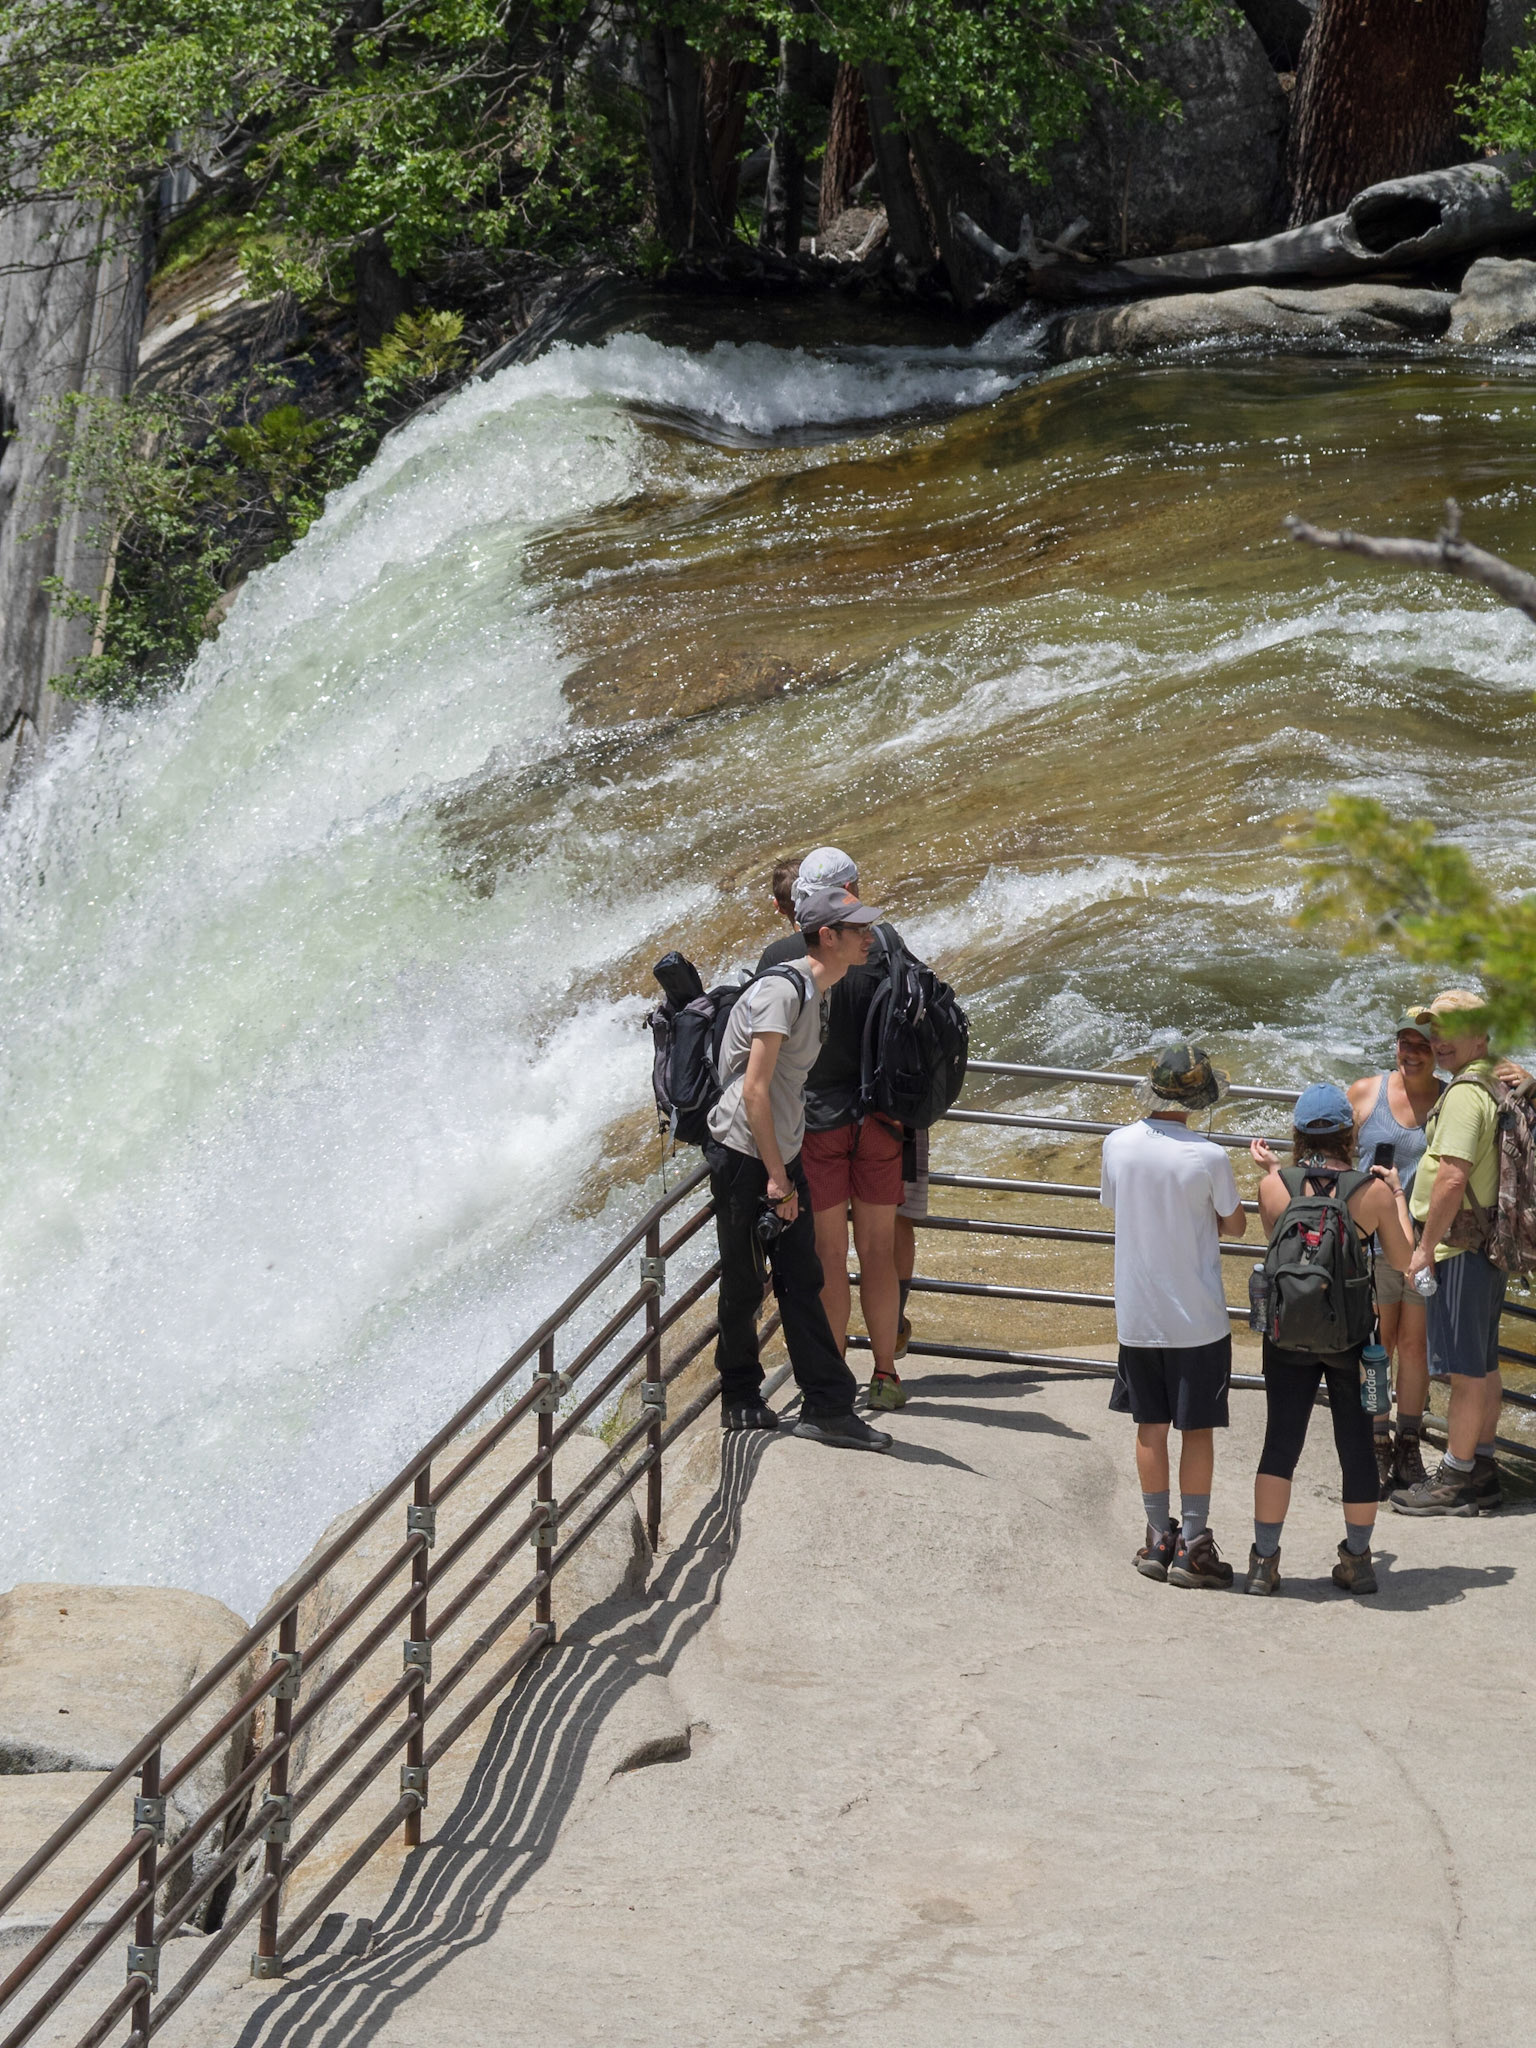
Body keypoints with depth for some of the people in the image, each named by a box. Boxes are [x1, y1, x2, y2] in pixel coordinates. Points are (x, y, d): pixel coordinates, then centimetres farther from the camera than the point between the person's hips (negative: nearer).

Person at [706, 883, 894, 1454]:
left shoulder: (817, 994, 12)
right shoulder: (782, 990, -18)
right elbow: (754, 1088, -21)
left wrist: (787, 1171, 18)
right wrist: (776, 1176, -20)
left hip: (781, 1156, 9)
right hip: (744, 1155, -9)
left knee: (802, 1280, 5)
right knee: (744, 1286, 3)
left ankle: (828, 1406, 3)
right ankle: (740, 1400, 17)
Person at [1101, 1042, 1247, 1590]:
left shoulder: (1118, 1144, -6)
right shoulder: (1208, 1158, -16)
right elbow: (1235, 1226, -2)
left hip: (1137, 1313, 3)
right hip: (1197, 1316, -3)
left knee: (1151, 1426, 12)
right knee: (1198, 1428, 5)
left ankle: (1158, 1539, 16)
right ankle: (1192, 1545, 5)